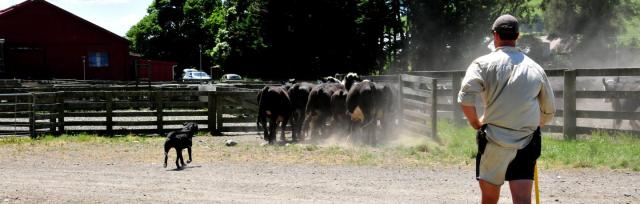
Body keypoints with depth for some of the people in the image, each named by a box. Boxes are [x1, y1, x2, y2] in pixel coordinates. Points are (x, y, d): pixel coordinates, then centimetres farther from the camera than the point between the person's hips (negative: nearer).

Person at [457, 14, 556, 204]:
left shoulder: (484, 63, -2)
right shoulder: (535, 68, 9)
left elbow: (465, 97, -16)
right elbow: (549, 111, 16)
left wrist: (475, 122, 1)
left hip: (494, 140, -2)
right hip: (527, 143, 2)